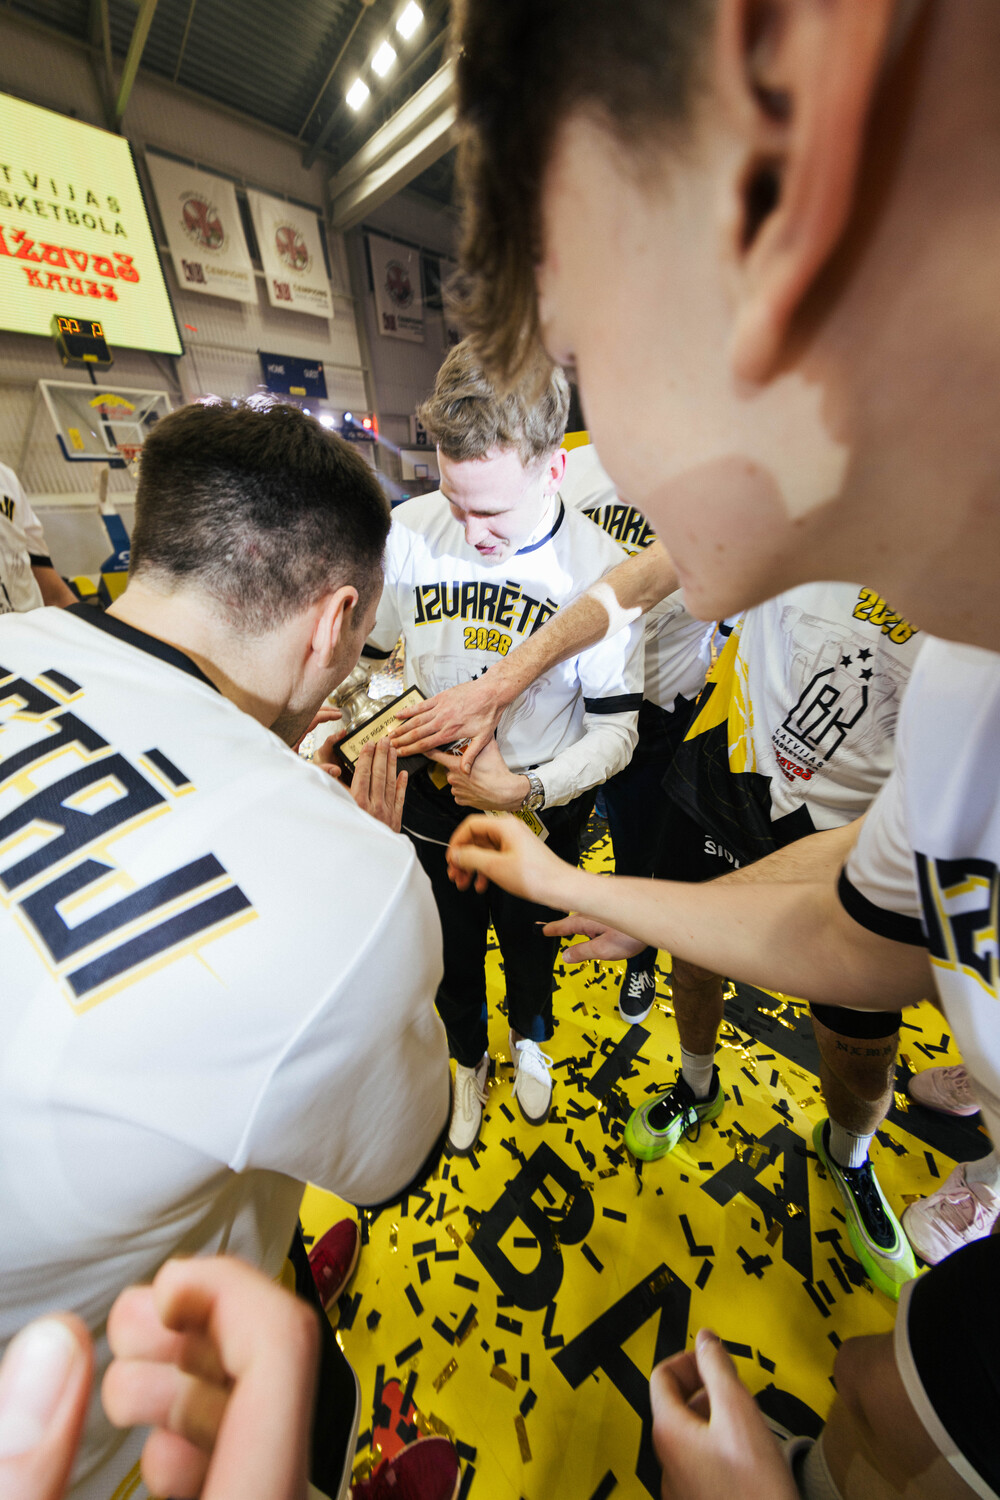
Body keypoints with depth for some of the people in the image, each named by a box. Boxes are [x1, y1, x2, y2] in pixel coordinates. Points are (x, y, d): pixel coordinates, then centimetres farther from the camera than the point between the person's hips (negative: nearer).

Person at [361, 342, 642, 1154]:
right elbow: (362, 653, 0)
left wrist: (527, 790, -28)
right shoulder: (410, 529, -12)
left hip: (541, 812, -1)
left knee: (529, 945, 25)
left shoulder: (600, 570, -17)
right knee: (452, 952, 24)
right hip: (432, 800, 2)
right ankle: (468, 1061, 60)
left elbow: (615, 730, -13)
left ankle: (529, 1040, 64)